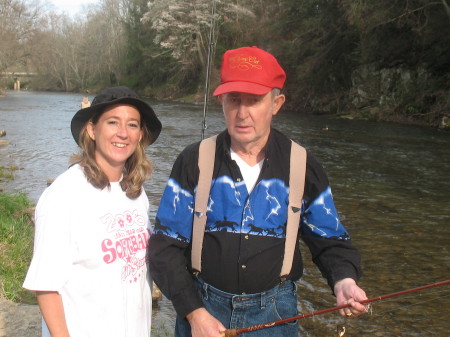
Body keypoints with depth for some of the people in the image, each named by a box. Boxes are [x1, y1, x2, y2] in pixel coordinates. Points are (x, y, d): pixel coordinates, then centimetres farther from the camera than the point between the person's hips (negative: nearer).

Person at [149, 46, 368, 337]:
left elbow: (330, 241, 3)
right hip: (202, 307, 0)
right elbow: (166, 246, -5)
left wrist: (344, 280, -18)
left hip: (275, 313, 1)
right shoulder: (194, 161, -8)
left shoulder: (303, 167, -6)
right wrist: (194, 312, -12)